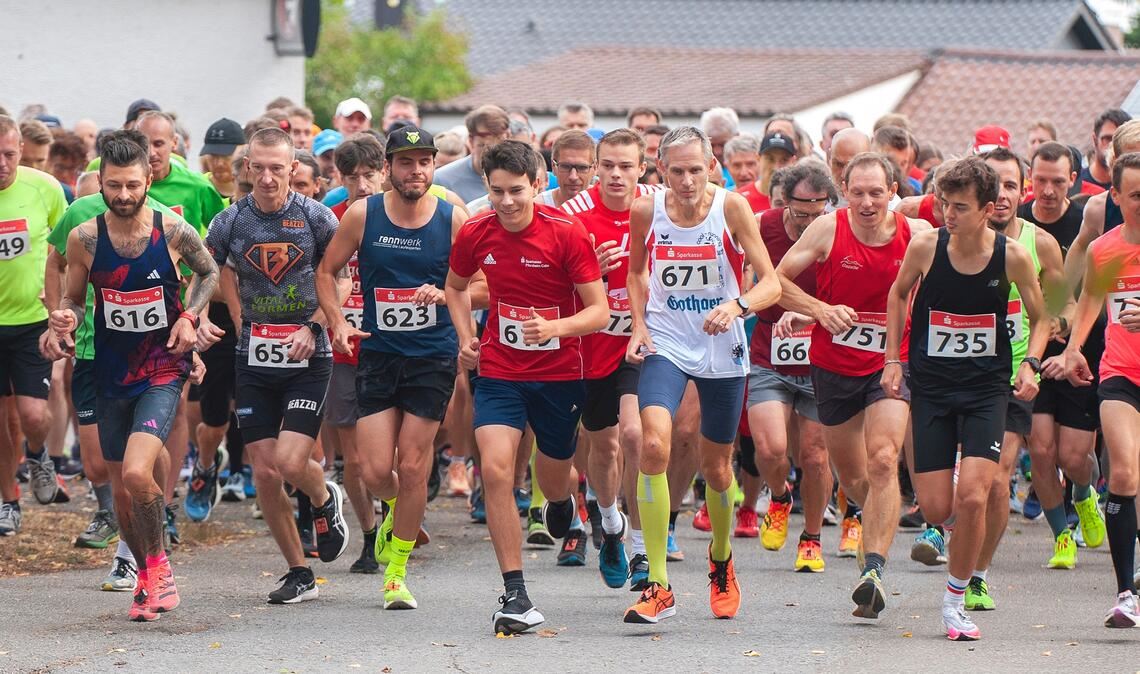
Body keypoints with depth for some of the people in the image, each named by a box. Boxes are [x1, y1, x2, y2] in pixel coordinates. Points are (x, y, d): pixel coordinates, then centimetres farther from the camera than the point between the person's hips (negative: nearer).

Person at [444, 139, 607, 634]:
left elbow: (599, 311, -14)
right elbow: (456, 286, 16)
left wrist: (556, 327, -32)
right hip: (499, 371, 1)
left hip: (560, 374, -1)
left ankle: (560, 500, 56)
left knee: (553, 480, 14)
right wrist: (466, 338, 2)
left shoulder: (566, 233, -16)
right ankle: (515, 596, -14)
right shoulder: (475, 234, -6)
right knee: (495, 471, -17)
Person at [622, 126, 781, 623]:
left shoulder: (732, 209, -13)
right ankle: (658, 587, -22)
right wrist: (638, 326, -1)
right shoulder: (646, 212, -7)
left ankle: (721, 559, 45)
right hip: (665, 343, 0)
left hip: (722, 349, 0)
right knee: (654, 443, -24)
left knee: (716, 467, 12)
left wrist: (737, 305, -32)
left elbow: (771, 283, -13)